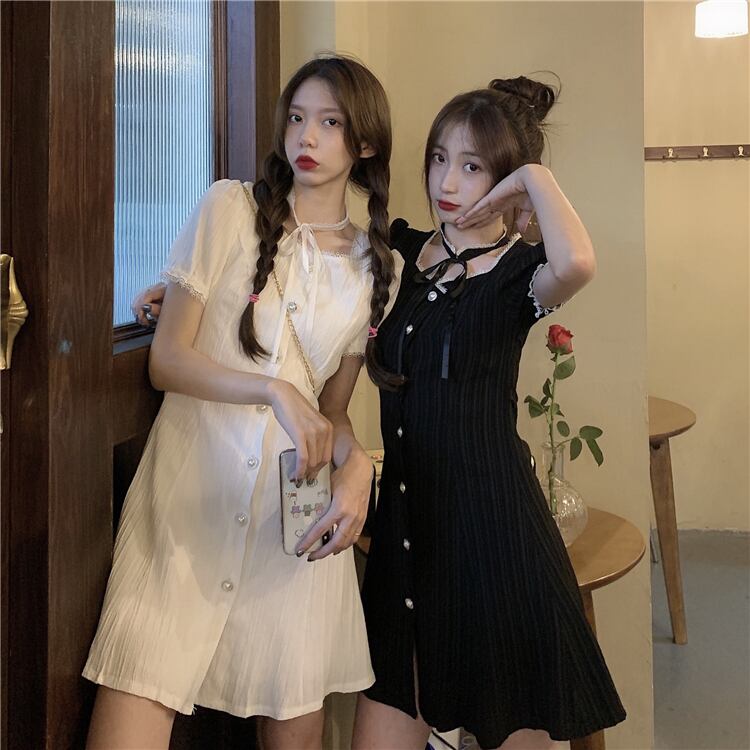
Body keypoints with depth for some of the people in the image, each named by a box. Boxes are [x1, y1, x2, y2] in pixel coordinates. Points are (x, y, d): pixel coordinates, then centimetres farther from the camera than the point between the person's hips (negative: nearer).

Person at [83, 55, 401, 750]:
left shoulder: (375, 265, 11)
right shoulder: (231, 209, 1)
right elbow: (166, 361, -3)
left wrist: (356, 464, -6)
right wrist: (275, 391, -18)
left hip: (297, 514, 3)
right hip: (188, 501, -2)